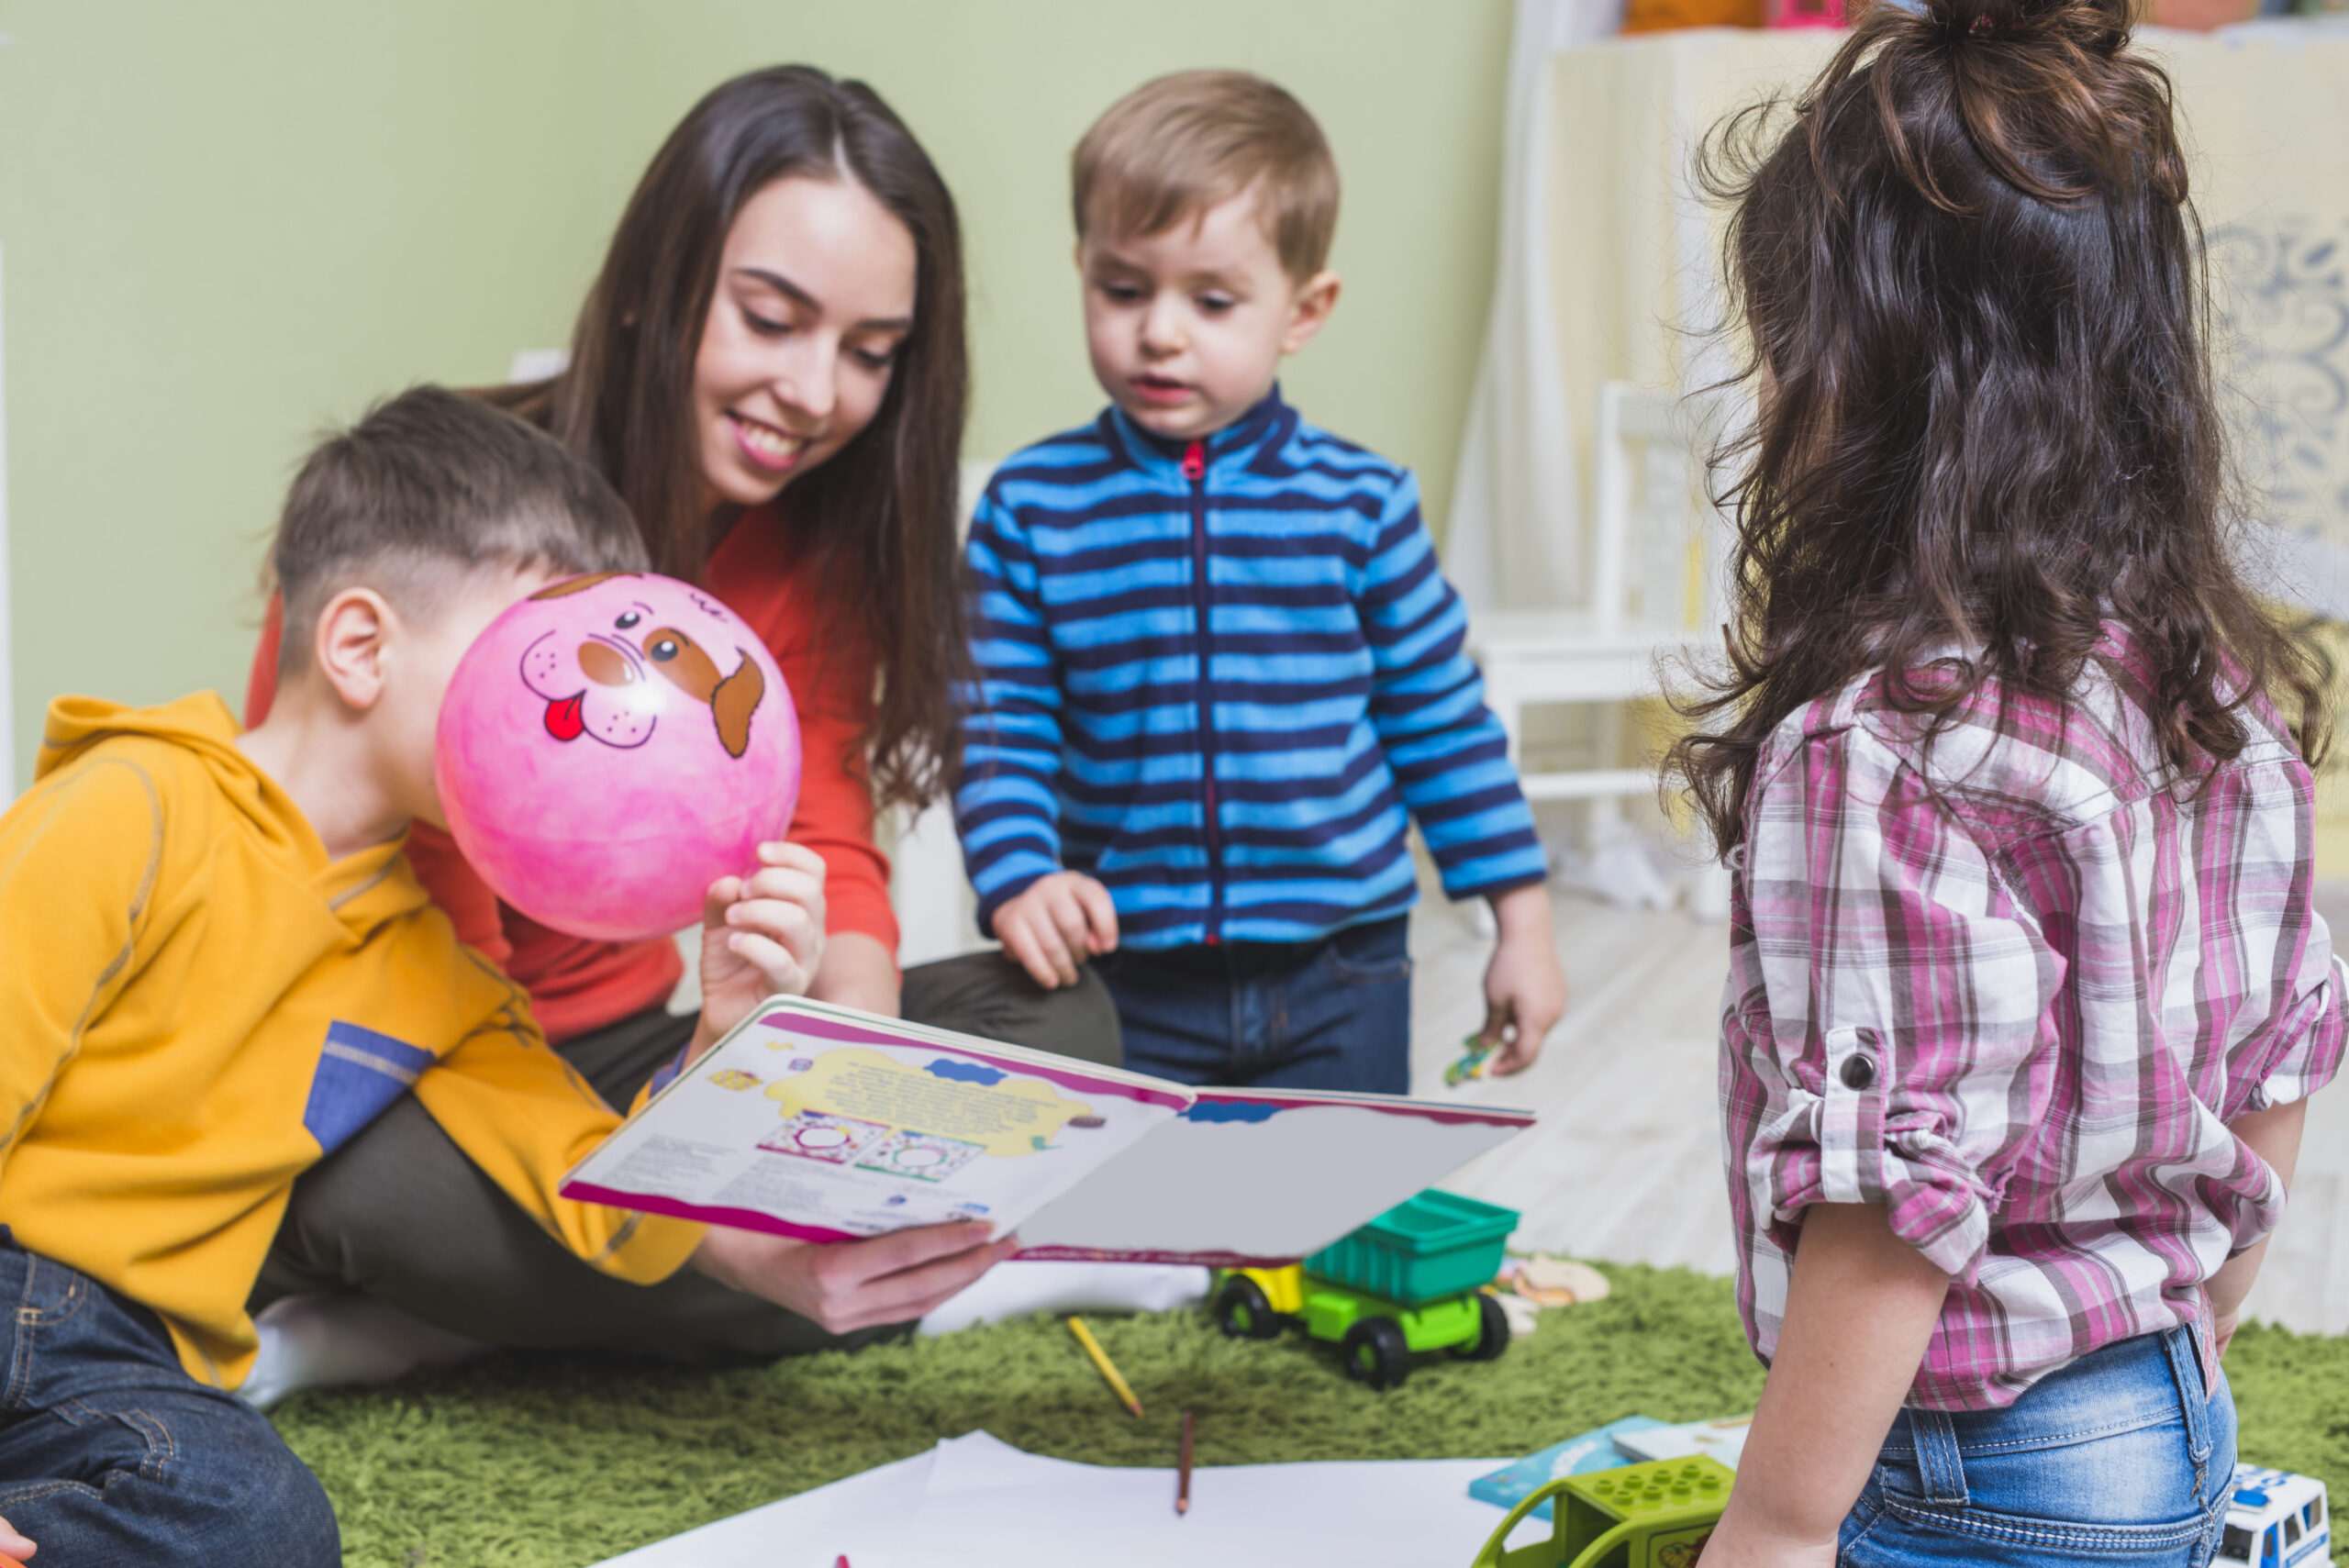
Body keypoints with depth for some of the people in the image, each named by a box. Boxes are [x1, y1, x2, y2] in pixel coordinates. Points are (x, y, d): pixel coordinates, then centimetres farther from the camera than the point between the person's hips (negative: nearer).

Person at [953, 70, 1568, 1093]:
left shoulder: (1361, 504, -1)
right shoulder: (1031, 508, -1)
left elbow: (1443, 723, 5)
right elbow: (1002, 729, -1)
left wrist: (1522, 927, 5)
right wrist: (1017, 878, -19)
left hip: (1338, 984, 0)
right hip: (1128, 983, 0)